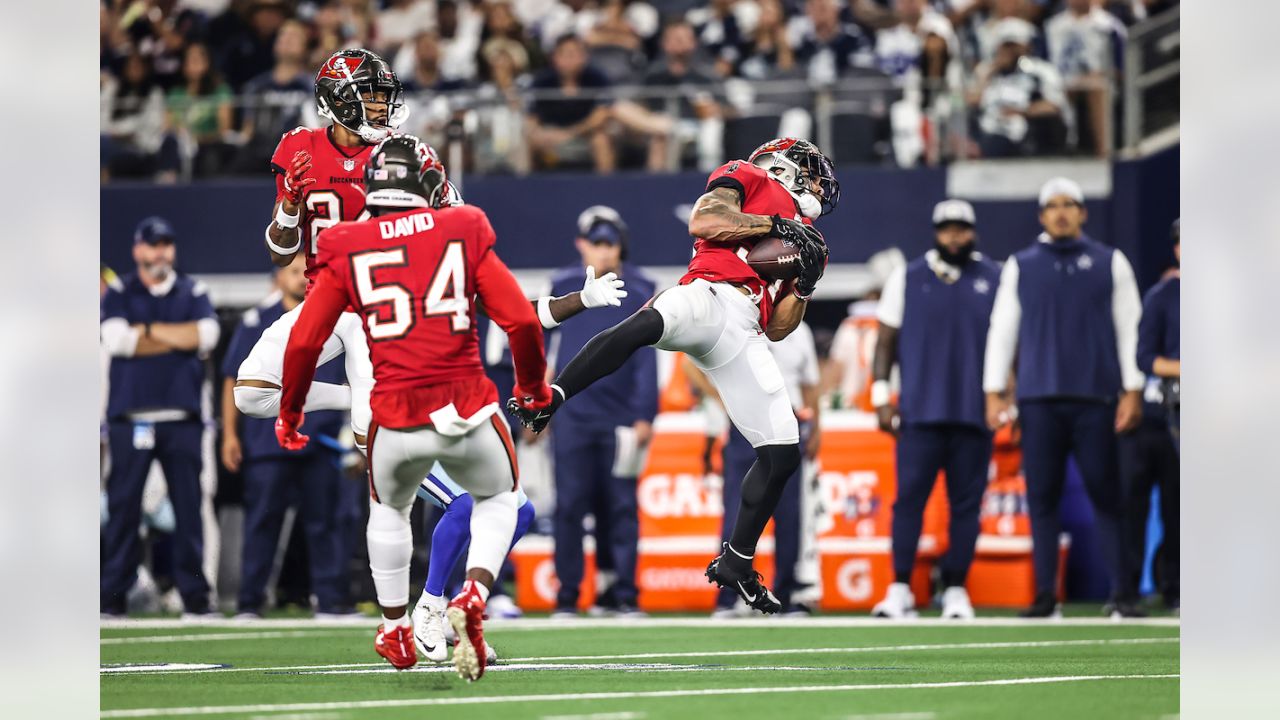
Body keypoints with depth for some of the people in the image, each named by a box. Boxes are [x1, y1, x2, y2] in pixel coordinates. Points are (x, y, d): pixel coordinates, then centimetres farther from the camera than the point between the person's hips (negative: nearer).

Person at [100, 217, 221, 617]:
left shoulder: (193, 294, 13)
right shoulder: (118, 295, 9)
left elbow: (207, 334, -6)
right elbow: (115, 339, -10)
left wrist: (148, 330, -4)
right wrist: (181, 338, -6)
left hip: (181, 418, 1)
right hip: (130, 416, -1)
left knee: (188, 505, 0)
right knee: (123, 505, -4)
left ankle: (194, 594, 3)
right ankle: (113, 595, -2)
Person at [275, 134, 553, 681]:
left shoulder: (347, 250, 3)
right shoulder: (463, 234, 2)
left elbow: (304, 342, 0)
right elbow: (522, 320, -3)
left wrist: (289, 412, 16)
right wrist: (533, 385, 15)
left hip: (396, 418, 1)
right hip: (468, 410, -1)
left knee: (390, 509, 32)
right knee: (497, 498, 28)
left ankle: (396, 632, 40)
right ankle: (474, 595, 2)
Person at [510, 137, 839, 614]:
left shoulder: (803, 238, 35)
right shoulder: (746, 179, 20)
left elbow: (778, 328, 28)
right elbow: (702, 220, -1)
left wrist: (805, 284, 11)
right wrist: (772, 225, -1)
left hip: (743, 338, 6)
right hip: (711, 296, -6)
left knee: (782, 453, -1)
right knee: (647, 324, -41)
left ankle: (736, 564, 14)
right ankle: (548, 400, -42)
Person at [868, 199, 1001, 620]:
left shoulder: (996, 280, 8)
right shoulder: (907, 279, 7)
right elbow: (887, 341, 9)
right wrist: (881, 397, 1)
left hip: (975, 413, 1)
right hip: (919, 410, -1)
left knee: (966, 504, 2)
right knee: (909, 499, -7)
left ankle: (956, 590, 8)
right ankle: (900, 590, -6)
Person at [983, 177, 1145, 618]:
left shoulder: (1110, 263, 9)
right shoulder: (1020, 266, 12)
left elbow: (1129, 329, 8)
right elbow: (1002, 329, 13)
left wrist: (1132, 391, 0)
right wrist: (994, 392, 6)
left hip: (1096, 399, -1)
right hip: (1038, 400, 1)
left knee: (1107, 498, -4)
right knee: (1042, 499, 0)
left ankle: (1120, 595, -3)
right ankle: (1045, 595, 3)